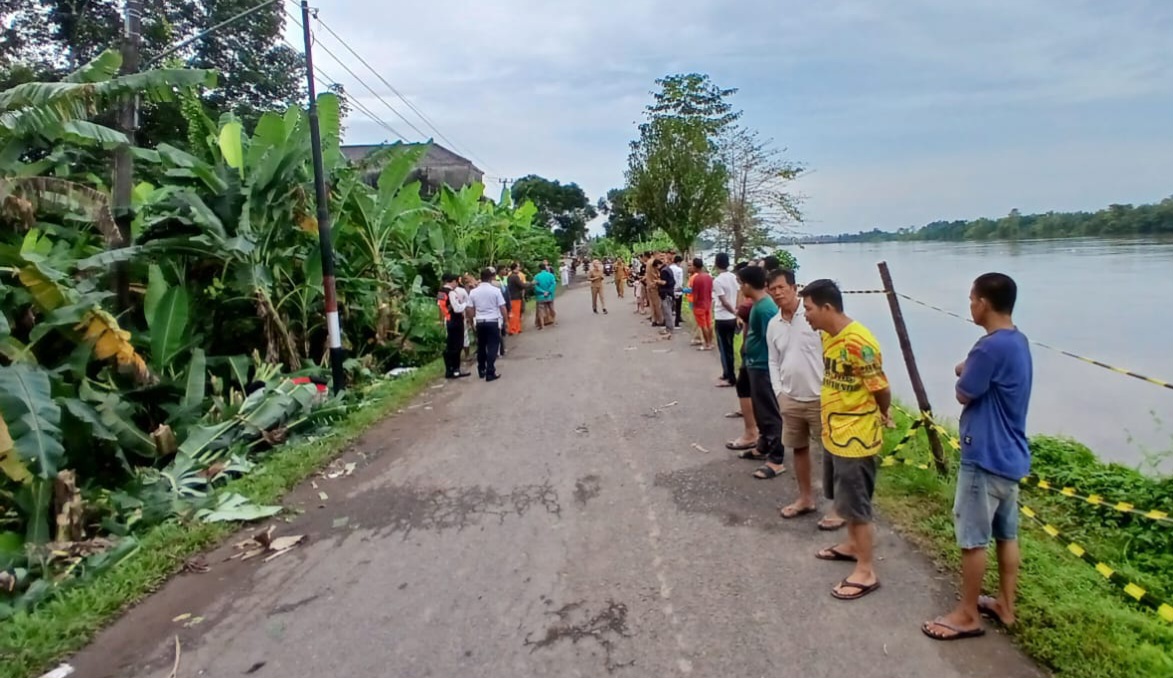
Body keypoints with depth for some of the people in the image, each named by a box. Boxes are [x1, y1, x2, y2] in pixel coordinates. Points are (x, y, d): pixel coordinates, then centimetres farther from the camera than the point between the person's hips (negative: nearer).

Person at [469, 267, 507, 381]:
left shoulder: (473, 292, 1)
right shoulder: (496, 290, -7)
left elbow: (471, 310, 5)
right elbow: (502, 308, -7)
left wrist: (473, 321, 18)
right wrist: (505, 320, 6)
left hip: (480, 322, 3)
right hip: (493, 321, -3)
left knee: (481, 346, 16)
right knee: (492, 347, 0)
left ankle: (481, 370, 27)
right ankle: (490, 373, -2)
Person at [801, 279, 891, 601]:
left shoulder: (858, 343, -26)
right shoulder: (828, 336, 4)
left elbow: (881, 388, -18)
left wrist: (883, 416, 0)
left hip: (855, 436, -9)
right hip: (836, 431, 9)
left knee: (855, 503, 2)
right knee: (845, 497, 23)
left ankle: (866, 572, 16)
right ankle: (853, 545, 42)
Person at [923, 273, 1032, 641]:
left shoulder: (991, 347, -23)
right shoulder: (1018, 341, 8)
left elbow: (964, 394, -12)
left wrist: (964, 372, 4)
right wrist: (970, 372, 0)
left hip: (985, 456, -10)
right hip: (1010, 456, 10)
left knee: (972, 538, 3)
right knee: (1006, 534, 17)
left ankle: (968, 614, 15)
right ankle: (1005, 605, 30)